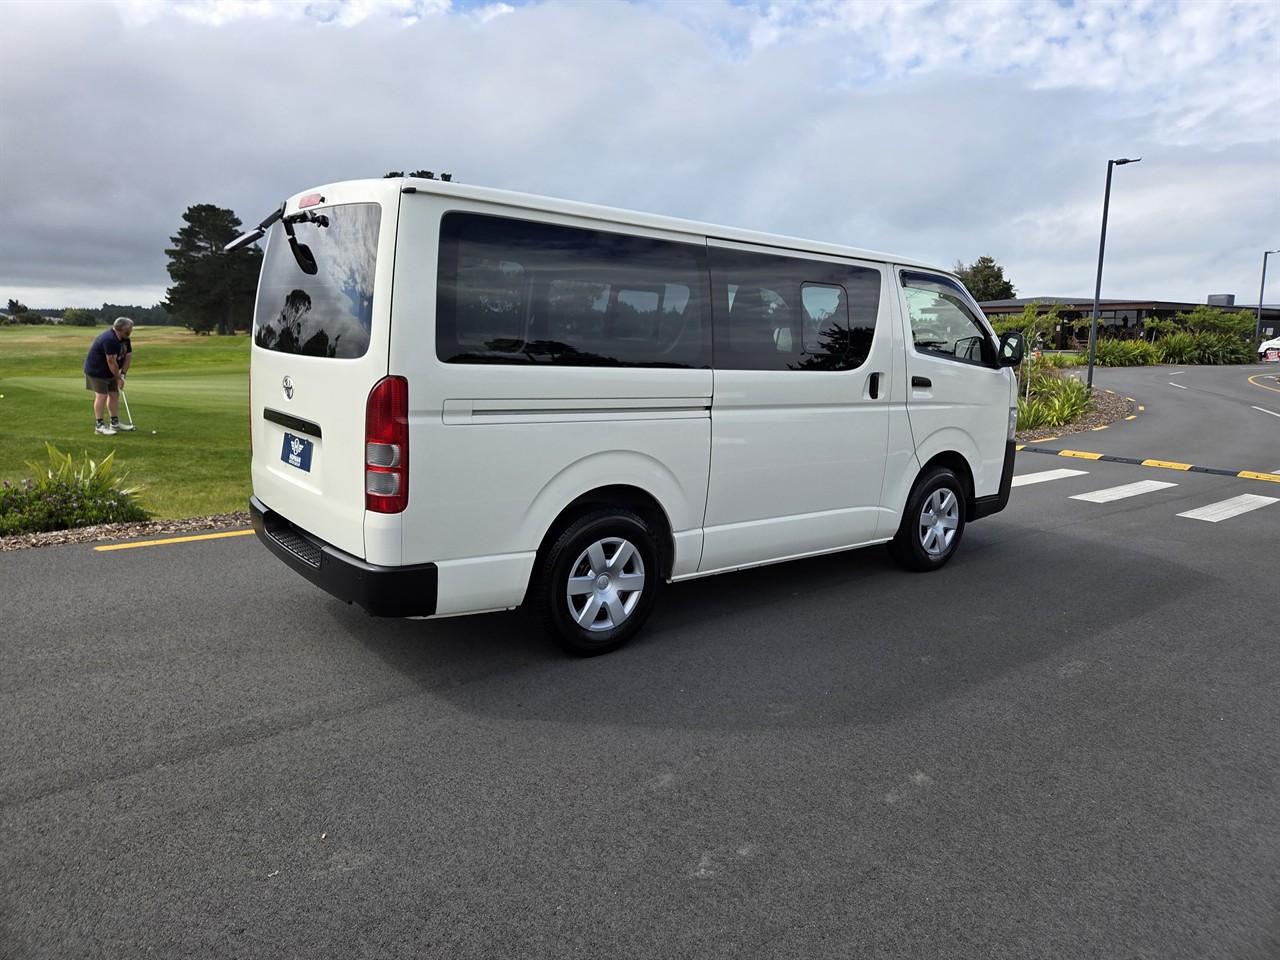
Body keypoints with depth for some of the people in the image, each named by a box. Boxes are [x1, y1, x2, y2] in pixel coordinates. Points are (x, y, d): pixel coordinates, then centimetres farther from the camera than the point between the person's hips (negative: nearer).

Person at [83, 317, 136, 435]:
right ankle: (99, 426, -8)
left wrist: (122, 374, -7)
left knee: (114, 394, 10)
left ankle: (115, 423, 18)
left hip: (109, 372, 9)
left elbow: (128, 356, 2)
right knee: (101, 395, -11)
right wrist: (118, 377, -19)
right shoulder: (109, 339, -30)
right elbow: (111, 362, -28)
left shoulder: (125, 338, -1)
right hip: (96, 371, -9)